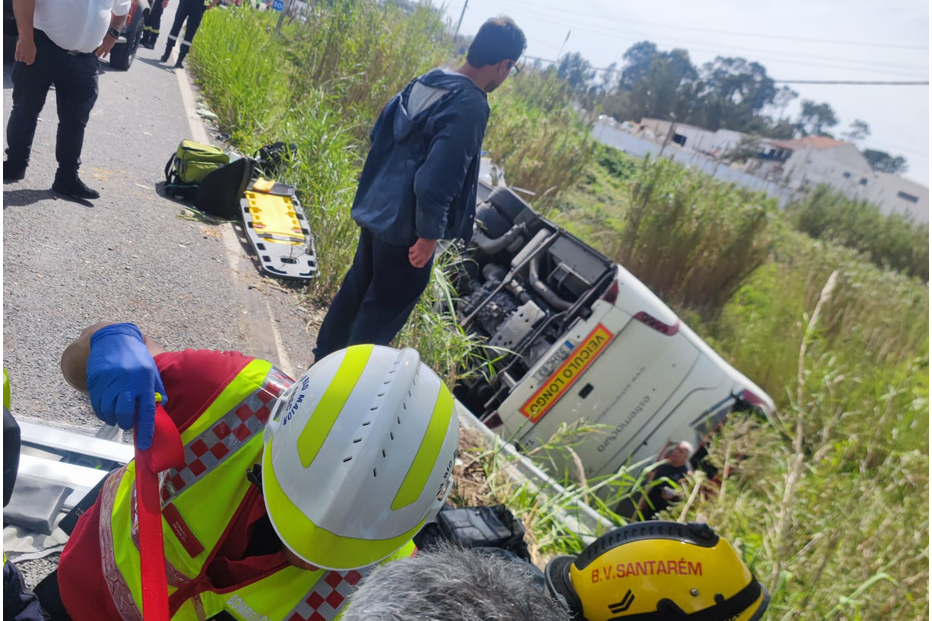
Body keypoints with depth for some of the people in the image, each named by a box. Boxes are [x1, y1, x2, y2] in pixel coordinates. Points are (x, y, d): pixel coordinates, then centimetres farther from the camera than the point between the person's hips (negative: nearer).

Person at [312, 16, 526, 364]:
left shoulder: (426, 82, 6)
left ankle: (323, 362, 38)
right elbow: (436, 180, -27)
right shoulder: (470, 106, -21)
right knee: (383, 311, 8)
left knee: (356, 290, 23)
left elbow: (380, 134, 16)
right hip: (406, 227, -9)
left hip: (377, 211, 9)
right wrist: (430, 234, -17)